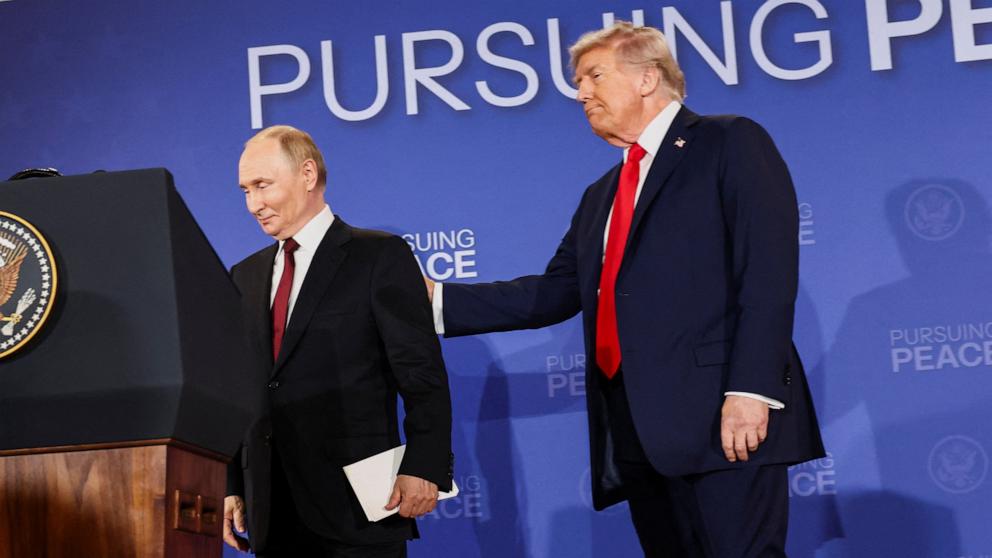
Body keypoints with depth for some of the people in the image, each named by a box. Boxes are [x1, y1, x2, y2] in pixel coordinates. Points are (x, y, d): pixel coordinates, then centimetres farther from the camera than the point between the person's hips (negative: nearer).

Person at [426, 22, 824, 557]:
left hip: (722, 416, -7)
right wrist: (438, 297, 16)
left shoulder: (731, 144, 2)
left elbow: (769, 273, -9)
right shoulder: (601, 196, 25)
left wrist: (751, 389, -19)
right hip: (636, 428, 7)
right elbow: (553, 294, 22)